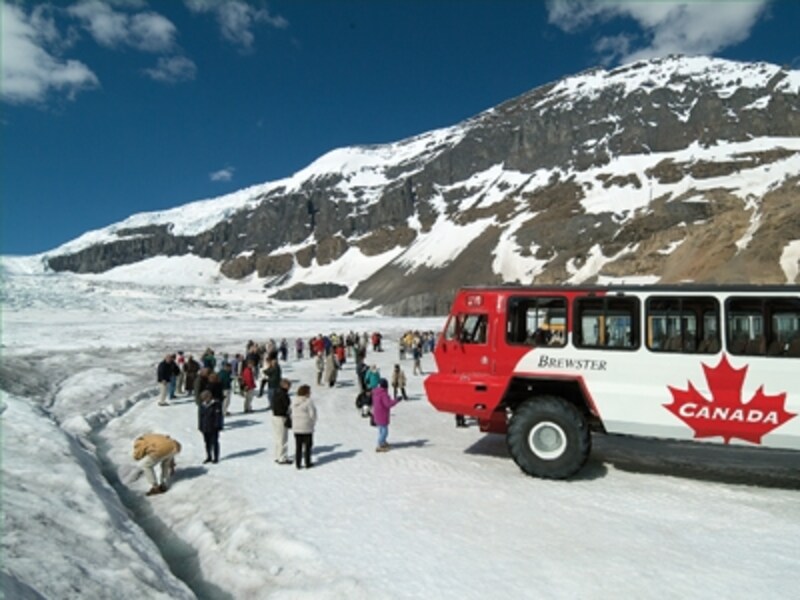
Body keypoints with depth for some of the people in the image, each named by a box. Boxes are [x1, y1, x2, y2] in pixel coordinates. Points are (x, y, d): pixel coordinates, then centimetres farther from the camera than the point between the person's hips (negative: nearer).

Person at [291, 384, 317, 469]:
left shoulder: (294, 401, 0)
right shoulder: (309, 401, -18)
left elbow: (291, 412, 4)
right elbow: (312, 414, -15)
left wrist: (294, 423, 14)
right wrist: (313, 423, 3)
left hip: (296, 427, 5)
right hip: (307, 428, -5)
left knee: (298, 446, 14)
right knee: (307, 446, 9)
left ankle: (297, 464, 17)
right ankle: (307, 463, 15)